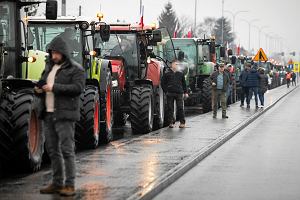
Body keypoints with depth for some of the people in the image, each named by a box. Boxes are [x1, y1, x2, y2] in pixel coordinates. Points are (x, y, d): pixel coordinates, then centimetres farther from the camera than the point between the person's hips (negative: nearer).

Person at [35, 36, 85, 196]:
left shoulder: (75, 69, -4)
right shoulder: (49, 67, 18)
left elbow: (78, 88, -17)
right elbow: (43, 83, 25)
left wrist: (54, 88, -22)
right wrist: (39, 90, 0)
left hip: (64, 115, -7)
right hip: (48, 114, 7)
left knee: (67, 150, -9)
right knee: (53, 150, 10)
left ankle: (70, 185, -7)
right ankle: (57, 183, 17)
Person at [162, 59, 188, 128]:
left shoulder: (180, 73, 11)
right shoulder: (167, 73, 3)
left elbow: (184, 83, 18)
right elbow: (163, 83, 6)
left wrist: (185, 92, 13)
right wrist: (166, 91, -3)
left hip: (179, 93, 1)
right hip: (170, 93, -1)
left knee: (180, 108, -3)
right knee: (170, 108, 3)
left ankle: (182, 122, 1)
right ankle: (171, 122, 9)